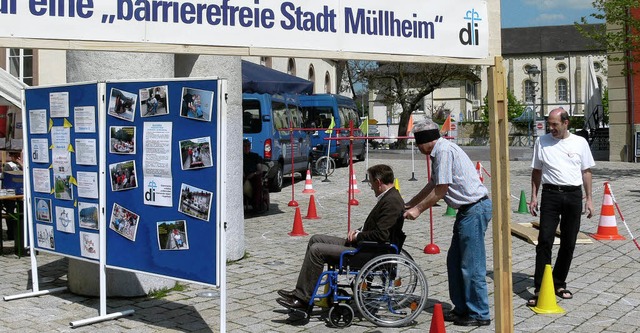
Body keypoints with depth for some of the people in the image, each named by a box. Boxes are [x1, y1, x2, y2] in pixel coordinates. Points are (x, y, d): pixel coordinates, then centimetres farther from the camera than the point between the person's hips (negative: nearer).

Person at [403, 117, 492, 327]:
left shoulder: (444, 150, -16)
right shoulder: (439, 151, 16)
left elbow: (440, 190, -15)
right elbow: (433, 184, 25)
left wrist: (418, 209, -5)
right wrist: (409, 204, 26)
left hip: (475, 209, -11)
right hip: (468, 209, 11)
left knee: (471, 265, -5)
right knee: (454, 261, 15)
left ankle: (479, 315, 4)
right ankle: (461, 308, 24)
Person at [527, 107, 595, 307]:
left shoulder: (580, 143, 5)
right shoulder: (542, 142, 4)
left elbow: (586, 171, 11)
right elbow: (536, 171, 10)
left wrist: (588, 199, 7)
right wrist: (534, 197, 4)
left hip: (574, 195, 2)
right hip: (550, 194, -2)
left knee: (569, 243, 7)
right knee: (545, 241, -9)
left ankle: (559, 284, 22)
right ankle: (539, 289, -8)